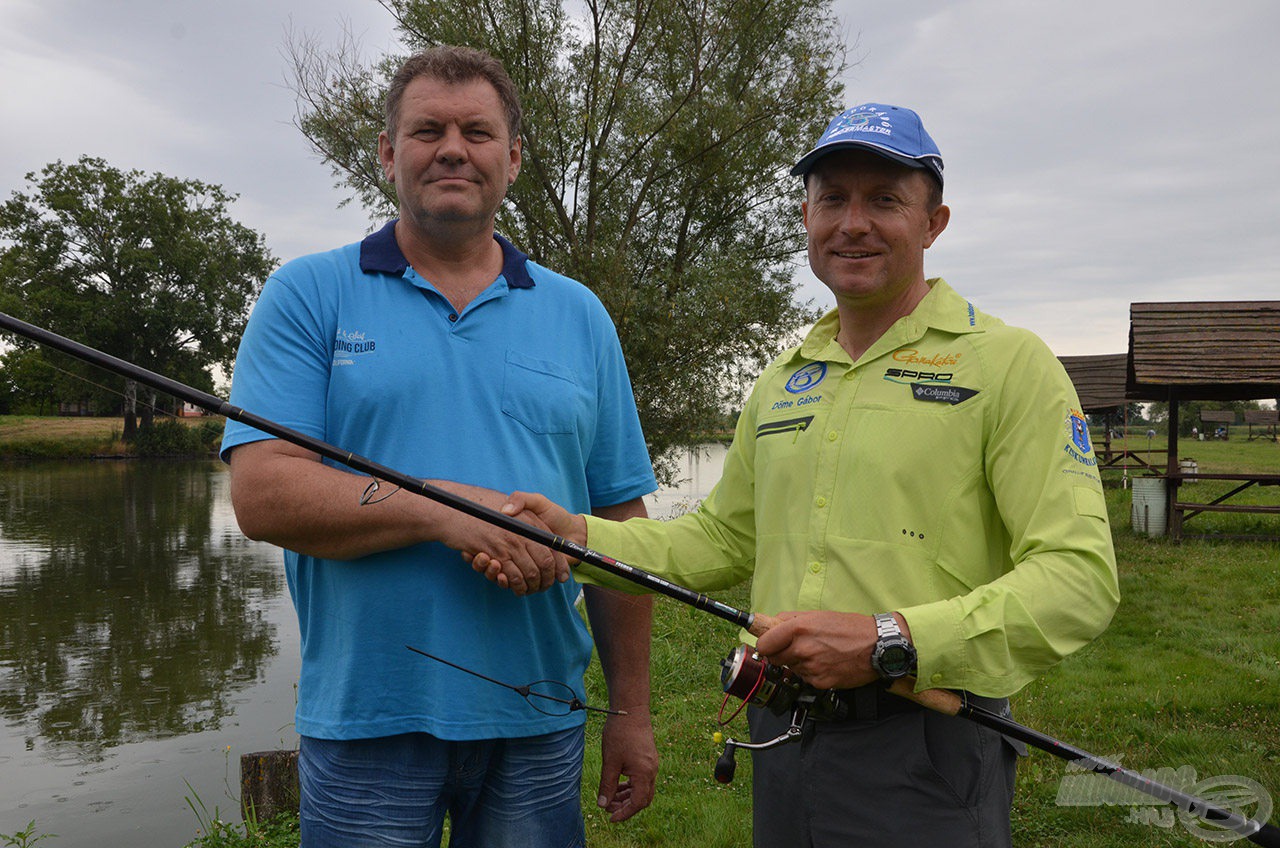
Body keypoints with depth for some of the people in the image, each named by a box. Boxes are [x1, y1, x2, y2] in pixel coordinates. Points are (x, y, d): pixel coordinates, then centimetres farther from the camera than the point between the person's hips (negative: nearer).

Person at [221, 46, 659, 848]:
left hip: (539, 725, 3)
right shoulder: (311, 295, 1)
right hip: (367, 724, -2)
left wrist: (632, 712, 6)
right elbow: (262, 494, -9)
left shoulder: (578, 315, 8)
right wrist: (444, 511, -21)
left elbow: (619, 529, 7)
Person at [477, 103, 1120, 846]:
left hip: (922, 757, -5)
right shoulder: (781, 383, 13)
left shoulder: (1010, 364, -7)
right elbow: (725, 539, 18)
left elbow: (1081, 576, -14)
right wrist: (579, 536, 4)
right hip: (780, 748, 6)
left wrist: (893, 642, -25)